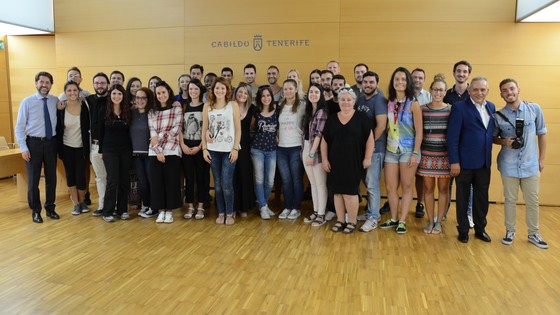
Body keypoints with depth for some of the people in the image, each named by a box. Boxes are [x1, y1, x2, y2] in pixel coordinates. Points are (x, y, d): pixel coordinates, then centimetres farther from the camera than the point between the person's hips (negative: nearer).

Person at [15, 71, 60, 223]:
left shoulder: (56, 101, 1)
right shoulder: (27, 102, -5)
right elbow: (19, 127, -4)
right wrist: (23, 148, -10)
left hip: (51, 143, 2)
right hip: (34, 143, -2)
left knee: (51, 177, 12)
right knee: (33, 179, 7)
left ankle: (50, 208, 28)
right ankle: (35, 211, 22)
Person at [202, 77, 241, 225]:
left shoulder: (233, 105, 0)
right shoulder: (207, 106, 7)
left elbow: (238, 129, -2)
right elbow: (204, 129, 7)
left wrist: (235, 148, -9)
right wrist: (204, 148, 0)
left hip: (228, 150, -2)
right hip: (213, 150, 3)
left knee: (226, 183, -5)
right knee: (217, 184, 7)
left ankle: (229, 214, 9)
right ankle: (221, 213, 19)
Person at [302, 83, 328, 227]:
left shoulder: (322, 111, -10)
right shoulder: (308, 111, 13)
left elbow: (319, 134, -15)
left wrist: (312, 153, -17)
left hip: (317, 151, -7)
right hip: (306, 150, 7)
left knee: (320, 184, -1)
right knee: (313, 183, 12)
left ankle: (321, 215, 6)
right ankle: (315, 212, 21)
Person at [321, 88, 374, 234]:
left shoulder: (361, 117, -2)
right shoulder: (332, 119, 7)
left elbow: (370, 138, -4)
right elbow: (325, 141, 10)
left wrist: (367, 158, -8)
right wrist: (325, 159, 5)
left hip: (353, 162, -3)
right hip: (336, 162, 3)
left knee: (350, 192, -2)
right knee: (337, 191, 7)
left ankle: (352, 222, 12)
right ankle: (340, 220, 19)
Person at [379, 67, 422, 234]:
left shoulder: (413, 104, -6)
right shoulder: (389, 103, 5)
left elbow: (419, 131, -8)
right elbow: (387, 127, 9)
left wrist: (415, 153, -12)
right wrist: (385, 145, 3)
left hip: (408, 150, -4)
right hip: (391, 150, 4)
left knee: (406, 187, 5)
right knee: (390, 187, 7)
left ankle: (402, 221, 13)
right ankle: (393, 219, 21)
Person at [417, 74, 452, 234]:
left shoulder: (451, 110, 0)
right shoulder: (422, 109, 3)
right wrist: (416, 152, 1)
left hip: (445, 155, -1)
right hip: (427, 154, 1)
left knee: (443, 188, 6)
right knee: (428, 188, 6)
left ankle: (439, 222, 18)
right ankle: (430, 221, 19)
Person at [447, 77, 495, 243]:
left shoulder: (491, 107, 9)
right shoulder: (459, 107, -10)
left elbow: (491, 132, 16)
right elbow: (452, 137, -13)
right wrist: (454, 162, -15)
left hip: (484, 162, 5)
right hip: (465, 162, -5)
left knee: (482, 198, 15)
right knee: (463, 199, 9)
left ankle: (480, 229, 31)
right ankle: (463, 231, 23)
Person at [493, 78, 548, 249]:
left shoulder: (534, 109, -3)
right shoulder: (498, 116, -5)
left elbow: (542, 134, 6)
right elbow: (493, 138, 7)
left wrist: (542, 159, 6)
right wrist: (504, 142, -14)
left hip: (531, 164, 1)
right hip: (509, 166, -1)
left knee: (533, 201, 10)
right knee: (510, 200, 10)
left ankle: (533, 234, 27)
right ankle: (510, 231, 27)